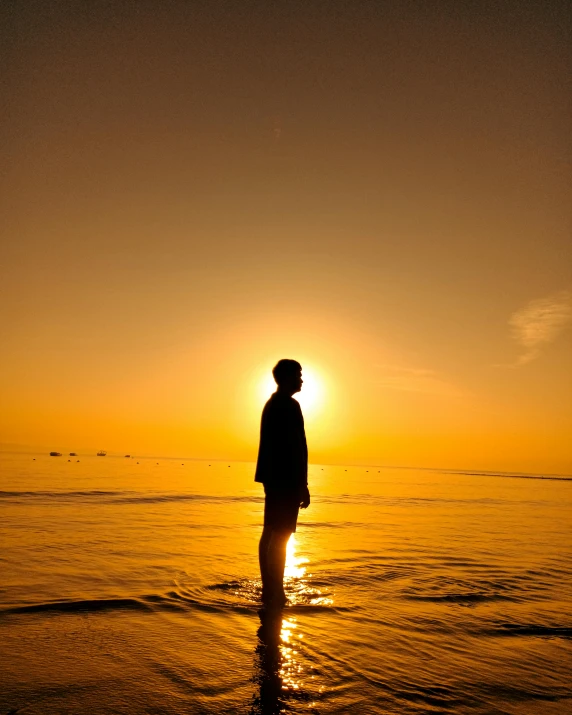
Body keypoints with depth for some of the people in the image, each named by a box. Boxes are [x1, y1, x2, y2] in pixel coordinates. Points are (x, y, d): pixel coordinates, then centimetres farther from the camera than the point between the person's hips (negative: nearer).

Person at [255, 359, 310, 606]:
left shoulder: (272, 404, 16)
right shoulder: (289, 405, -14)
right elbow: (295, 447, -19)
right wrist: (302, 485, -17)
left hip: (274, 477, 10)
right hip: (286, 478, -10)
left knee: (270, 533, 12)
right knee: (281, 535, -6)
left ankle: (268, 590, 19)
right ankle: (276, 593, 0)